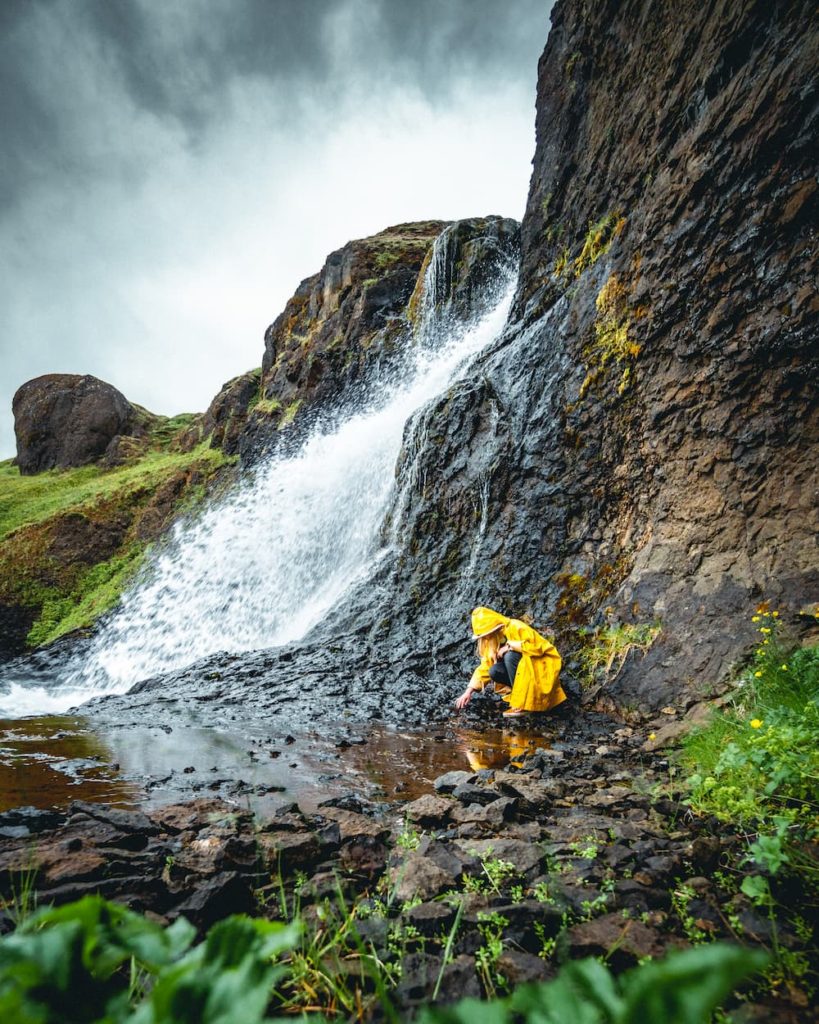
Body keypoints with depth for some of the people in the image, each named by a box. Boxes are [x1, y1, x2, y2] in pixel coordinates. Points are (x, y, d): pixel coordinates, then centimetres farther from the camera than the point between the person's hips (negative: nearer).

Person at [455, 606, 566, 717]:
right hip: (524, 666, 7)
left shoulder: (515, 628, -22)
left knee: (510, 656, -30)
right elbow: (485, 667, 0)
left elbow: (537, 646, -30)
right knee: (494, 671, -17)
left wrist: (509, 646, -27)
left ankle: (523, 704, -23)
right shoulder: (492, 640, -1)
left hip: (542, 664, -7)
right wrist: (468, 691, -8)